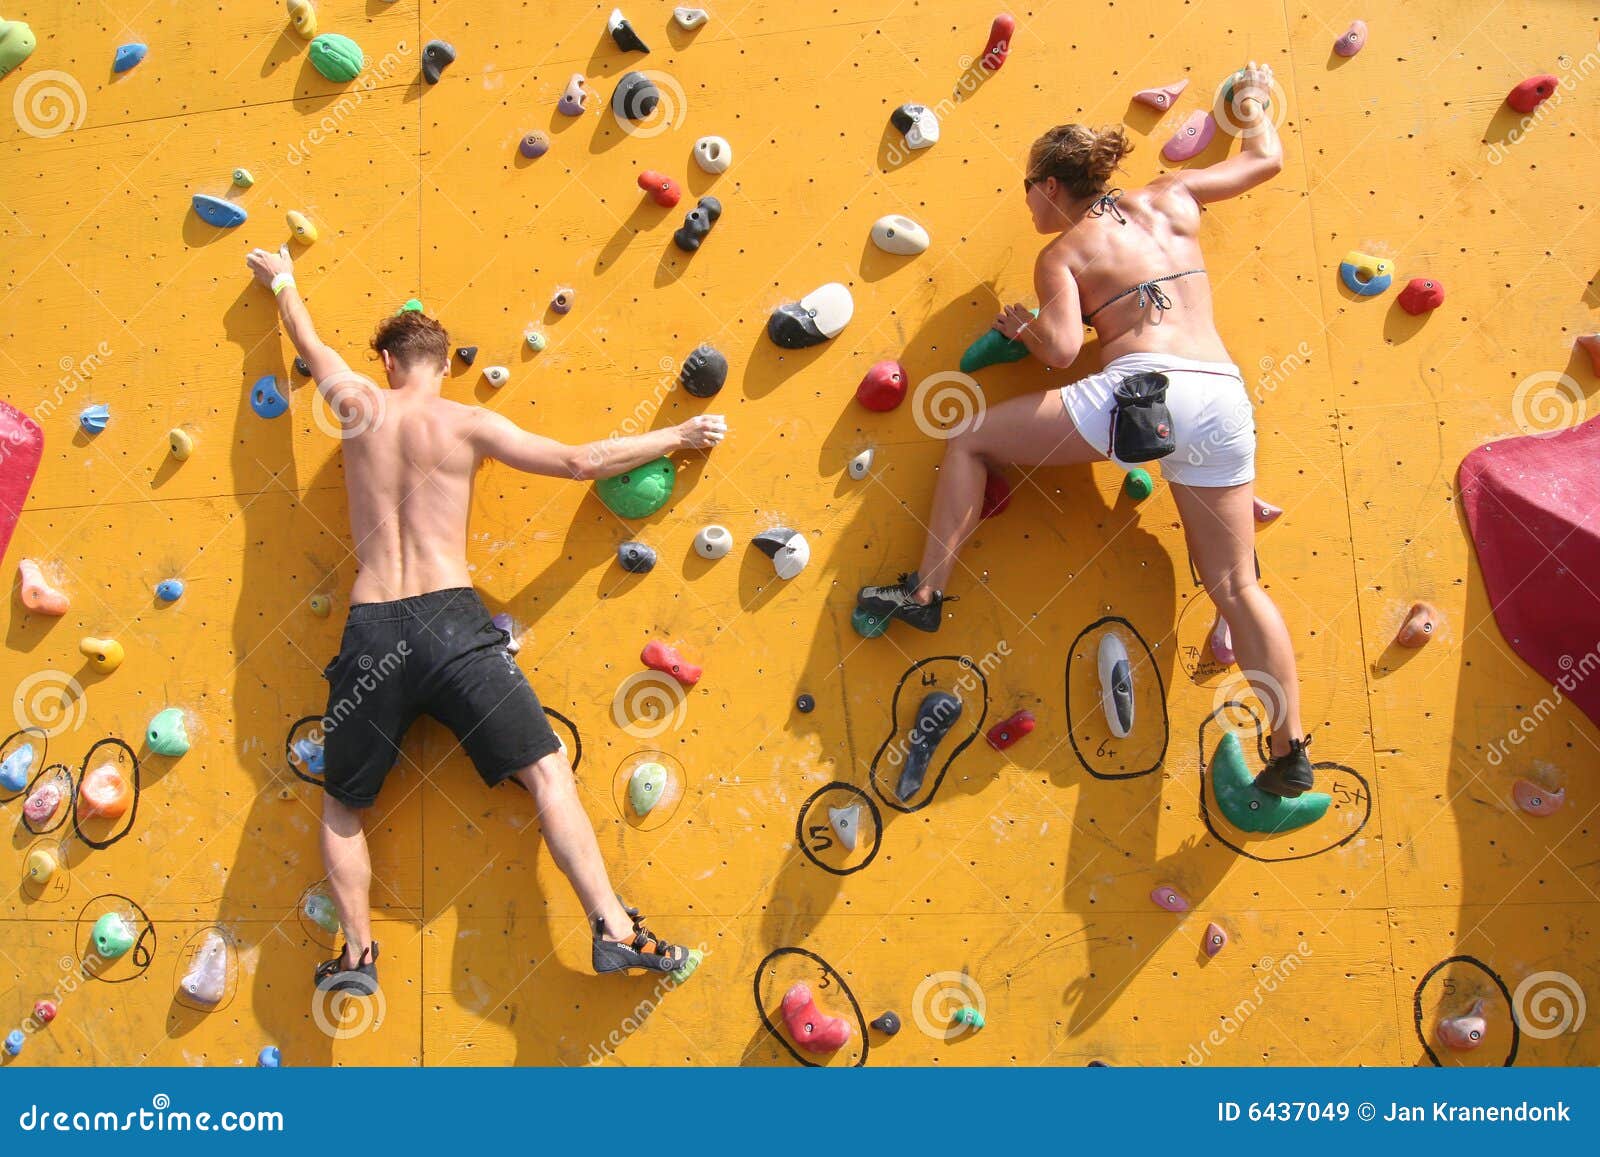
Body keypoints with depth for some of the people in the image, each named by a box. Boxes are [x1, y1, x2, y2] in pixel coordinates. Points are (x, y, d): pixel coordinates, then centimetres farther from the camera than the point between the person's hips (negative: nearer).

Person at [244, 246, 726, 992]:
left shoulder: (358, 405, 9)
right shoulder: (468, 424, 3)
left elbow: (307, 341, 29)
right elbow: (580, 462, 0)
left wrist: (281, 281, 49)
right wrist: (674, 437, 10)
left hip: (370, 631, 2)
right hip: (449, 621, -2)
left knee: (342, 803, 21)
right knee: (546, 770, 0)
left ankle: (357, 953, 16)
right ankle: (614, 930, -9)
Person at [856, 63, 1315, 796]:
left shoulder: (1062, 254, 9)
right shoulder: (1171, 199, 21)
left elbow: (1061, 348, -6)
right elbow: (1267, 160, 33)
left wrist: (1019, 326, 15)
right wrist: (1251, 105, 52)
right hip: (1222, 398, 5)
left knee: (971, 441, 12)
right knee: (1236, 587, 8)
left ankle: (925, 593, 8)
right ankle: (1291, 755, 6)